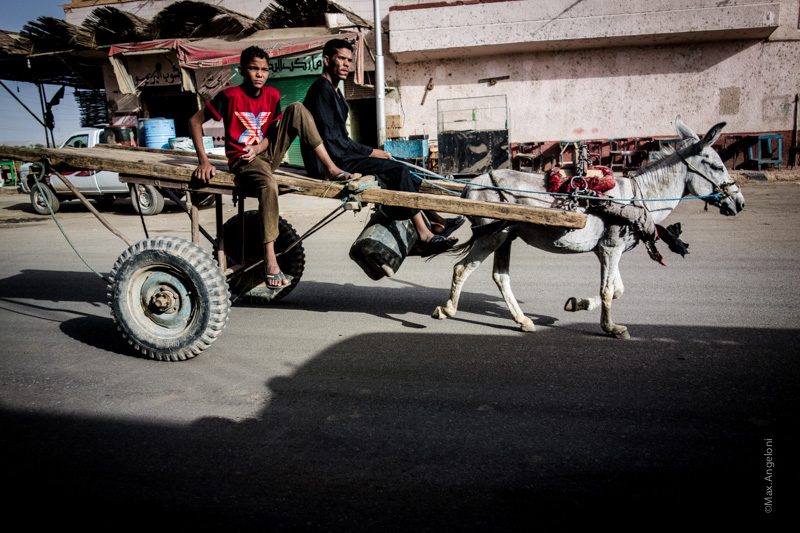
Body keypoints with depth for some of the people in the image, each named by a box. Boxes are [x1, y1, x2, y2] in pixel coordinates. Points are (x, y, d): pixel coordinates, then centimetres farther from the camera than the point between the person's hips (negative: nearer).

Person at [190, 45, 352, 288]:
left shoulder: (272, 96, 6)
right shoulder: (230, 96, -9)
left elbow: (271, 134, 8)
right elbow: (195, 121, -7)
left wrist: (258, 148, -16)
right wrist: (203, 161, -16)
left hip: (267, 154, 5)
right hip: (241, 160, -5)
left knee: (297, 109, -9)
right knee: (268, 184, -40)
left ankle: (330, 168, -16)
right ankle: (270, 261, -39)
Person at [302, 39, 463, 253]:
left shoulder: (333, 90, 20)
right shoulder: (321, 89, -12)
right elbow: (331, 139, -20)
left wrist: (369, 152, 6)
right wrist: (371, 152, -13)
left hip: (340, 155, 10)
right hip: (330, 162, -10)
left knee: (399, 168, 3)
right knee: (398, 170, -16)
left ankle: (434, 220, 1)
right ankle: (424, 235, -17)